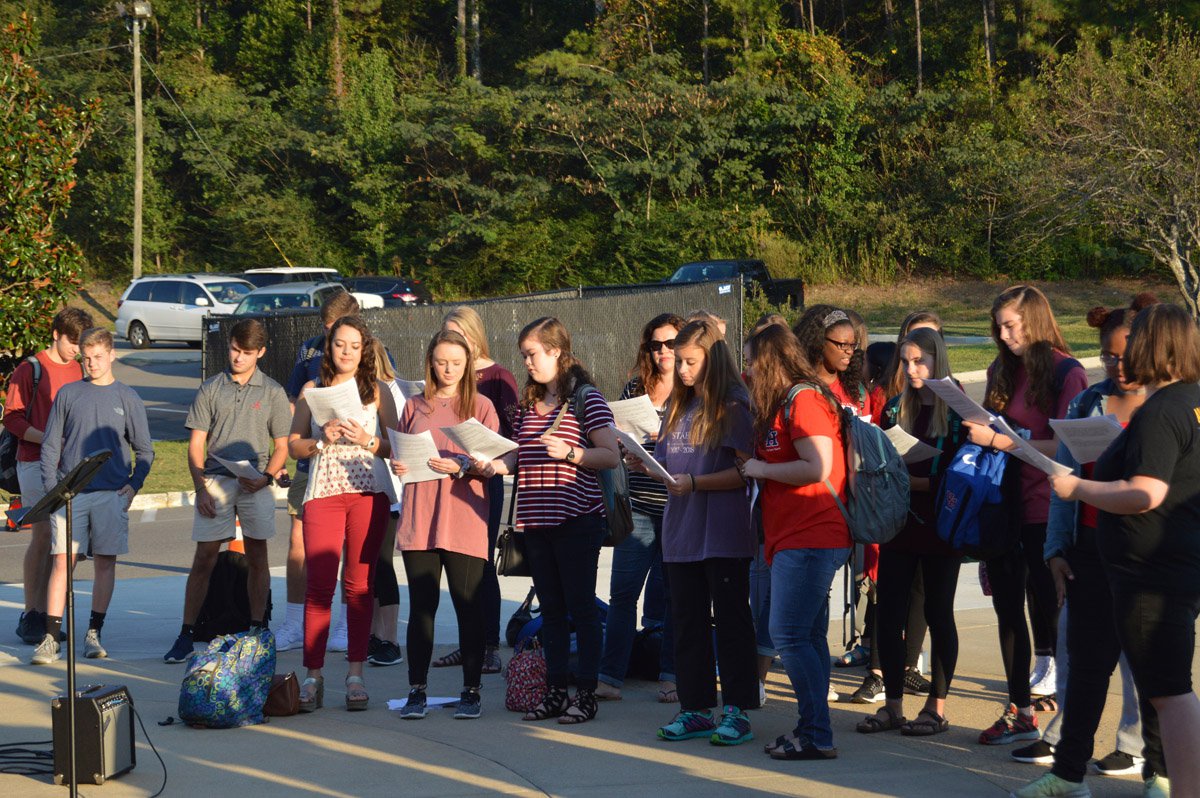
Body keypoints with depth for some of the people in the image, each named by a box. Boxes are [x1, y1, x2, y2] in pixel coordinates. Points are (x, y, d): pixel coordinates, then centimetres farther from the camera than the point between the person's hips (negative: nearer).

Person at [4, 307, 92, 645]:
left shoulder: (80, 370, 15)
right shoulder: (31, 369, -3)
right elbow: (12, 417, -5)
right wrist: (46, 439, -18)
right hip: (36, 462, -6)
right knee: (43, 535, -10)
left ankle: (44, 614, 10)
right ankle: (30, 615, -2)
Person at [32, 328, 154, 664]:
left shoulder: (127, 399, 7)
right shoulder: (67, 394, 8)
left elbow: (145, 451, 10)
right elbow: (50, 446, 9)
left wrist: (133, 485, -5)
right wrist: (51, 488, -2)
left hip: (111, 494, 0)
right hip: (70, 493, 0)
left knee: (105, 562, 3)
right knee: (62, 561, -7)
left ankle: (94, 634, 12)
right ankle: (50, 639, -8)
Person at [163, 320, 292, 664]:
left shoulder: (272, 392, 7)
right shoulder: (210, 389, 7)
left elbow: (281, 447, 8)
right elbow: (196, 444, 6)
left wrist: (266, 477, -10)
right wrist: (201, 488, -5)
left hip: (255, 484, 0)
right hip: (216, 481, 0)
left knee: (257, 557, 5)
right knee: (203, 558, -1)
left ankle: (256, 630, 13)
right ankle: (186, 633, 2)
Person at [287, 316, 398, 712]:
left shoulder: (377, 390, 8)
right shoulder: (312, 390, 10)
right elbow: (294, 444, 10)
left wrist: (368, 441, -13)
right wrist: (322, 440, -9)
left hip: (368, 492, 0)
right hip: (323, 492, 0)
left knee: (359, 585, 1)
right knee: (319, 584, -7)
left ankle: (356, 674, 6)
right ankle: (313, 675, -2)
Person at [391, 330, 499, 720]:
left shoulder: (481, 406, 5)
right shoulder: (415, 406, 13)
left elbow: (492, 465, 0)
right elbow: (400, 456, 19)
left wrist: (464, 466, -18)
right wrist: (397, 466, -3)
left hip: (464, 520, -2)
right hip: (419, 520, 2)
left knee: (468, 607, -1)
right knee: (421, 606, 3)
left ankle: (471, 691, 7)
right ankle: (416, 690, 8)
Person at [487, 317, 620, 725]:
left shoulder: (586, 400, -7)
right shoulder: (530, 404, 15)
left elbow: (611, 456, -12)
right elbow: (519, 457, 21)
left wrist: (568, 452, -23)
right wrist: (494, 464, 1)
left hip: (577, 519, -7)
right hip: (536, 521, 7)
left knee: (580, 606, -3)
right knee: (551, 607, 11)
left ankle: (586, 693, 3)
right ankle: (556, 691, 16)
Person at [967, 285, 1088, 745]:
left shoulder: (1065, 373, -9)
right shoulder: (1003, 372, 10)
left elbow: (1066, 448, -17)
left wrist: (999, 440, -19)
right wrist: (978, 432, 0)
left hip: (1044, 512, -7)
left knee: (1048, 612, -4)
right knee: (1008, 609, 11)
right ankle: (1019, 712, 20)